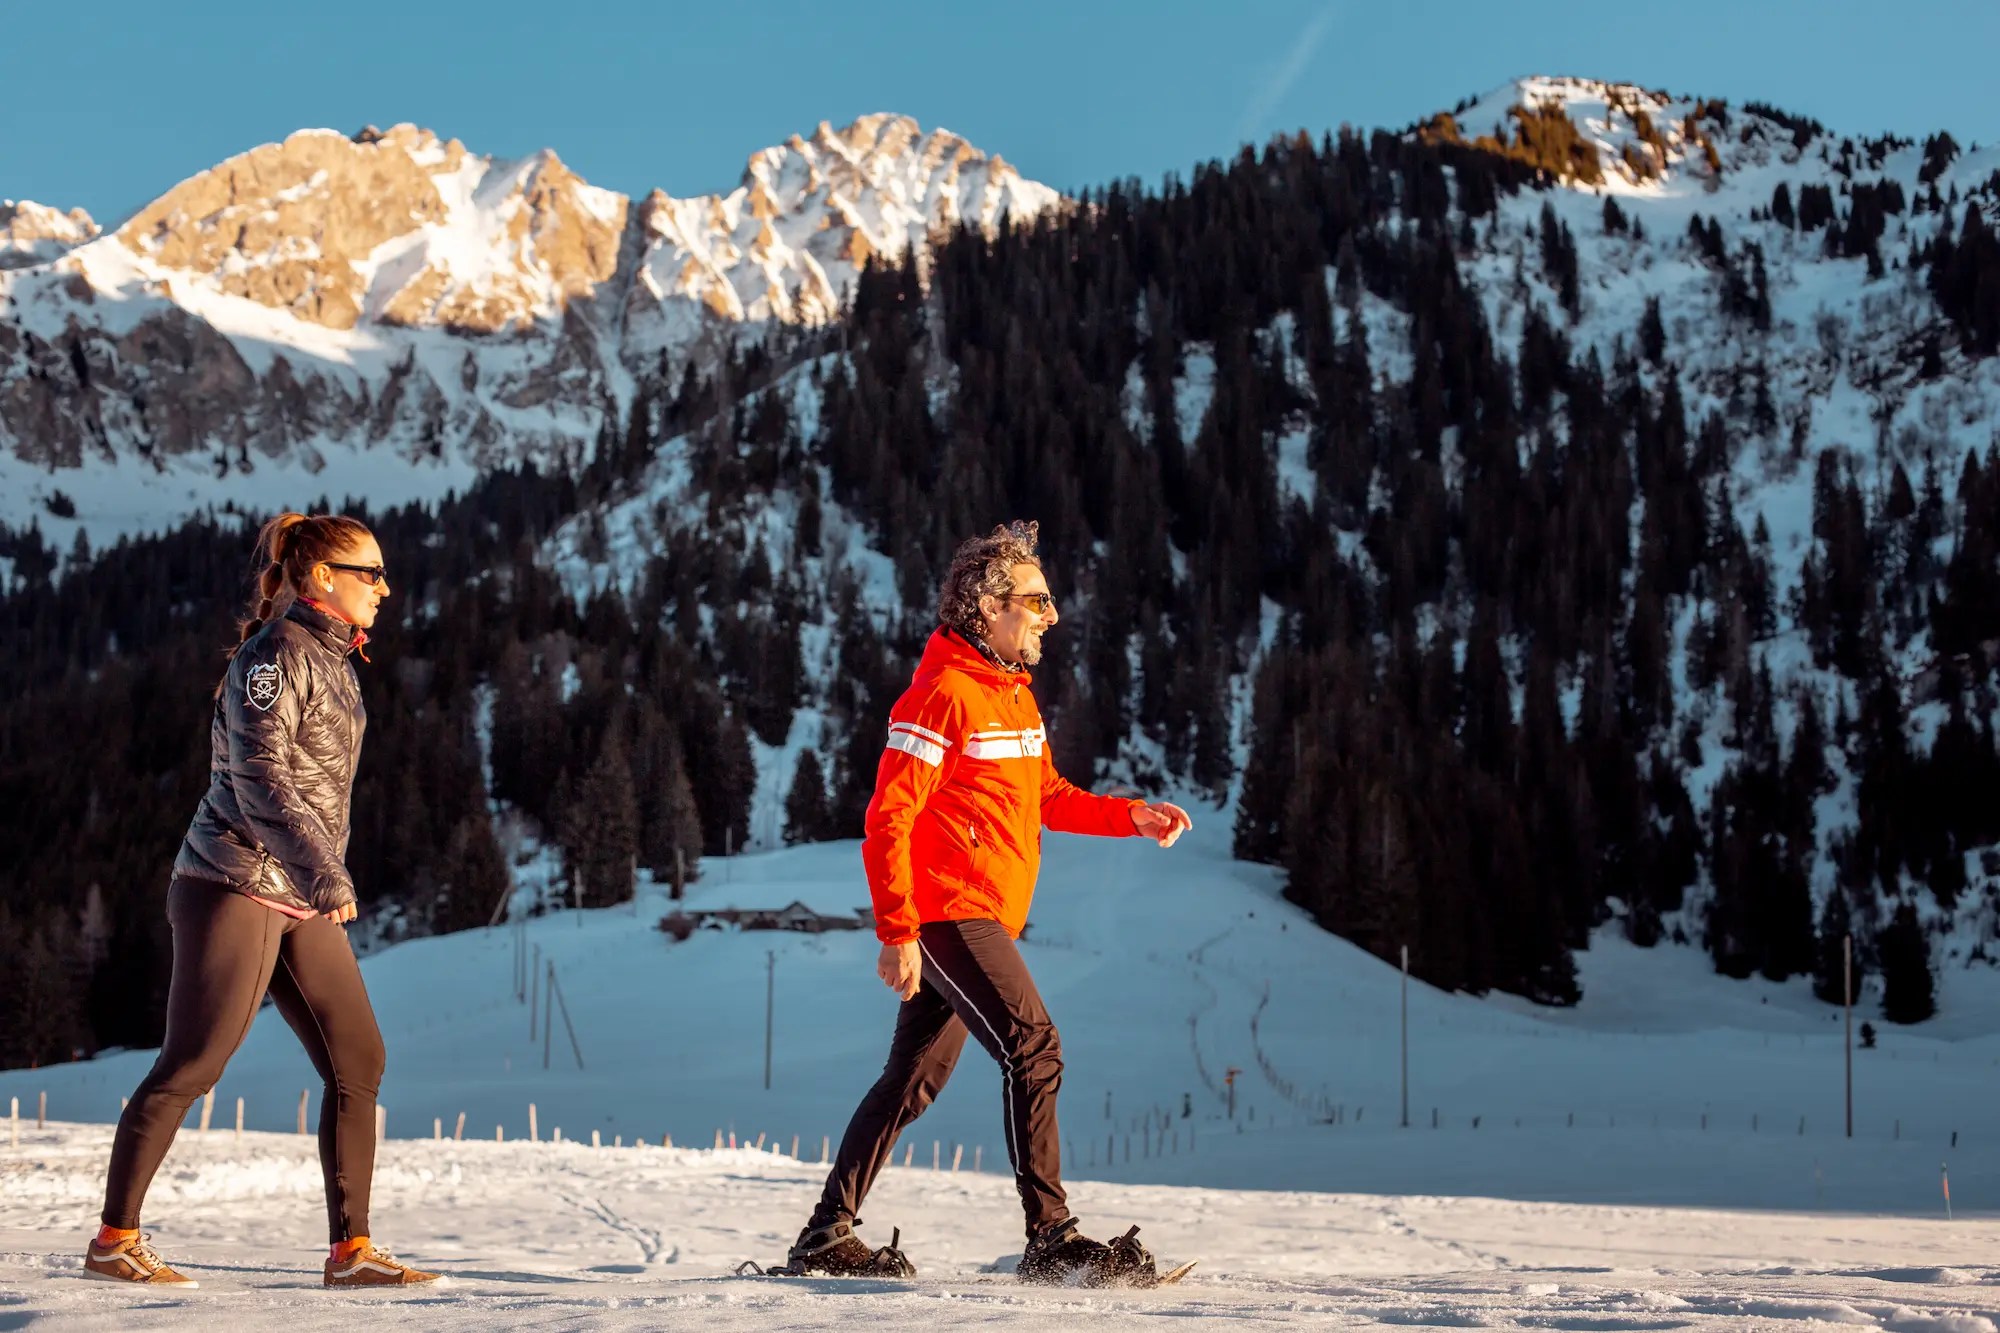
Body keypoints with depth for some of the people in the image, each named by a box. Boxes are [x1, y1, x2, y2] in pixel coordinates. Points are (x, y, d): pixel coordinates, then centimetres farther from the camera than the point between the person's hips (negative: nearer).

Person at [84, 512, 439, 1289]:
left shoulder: (331, 659, 15)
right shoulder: (276, 656, -12)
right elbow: (259, 774, -23)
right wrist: (323, 870, -34)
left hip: (299, 901, 9)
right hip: (236, 884, -9)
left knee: (358, 1061, 2)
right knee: (190, 1065, -4)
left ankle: (350, 1249, 5)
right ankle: (114, 1241, 6)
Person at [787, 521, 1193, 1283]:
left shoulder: (1013, 693, 16)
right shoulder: (943, 695, -14)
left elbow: (1045, 797, 24)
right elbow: (887, 819, -17)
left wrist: (1131, 817, 10)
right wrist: (897, 932, -22)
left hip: (986, 919, 10)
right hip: (948, 913, -10)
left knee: (914, 1079, 12)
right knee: (1033, 1052, -15)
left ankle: (827, 1237, 18)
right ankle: (1050, 1237, -14)